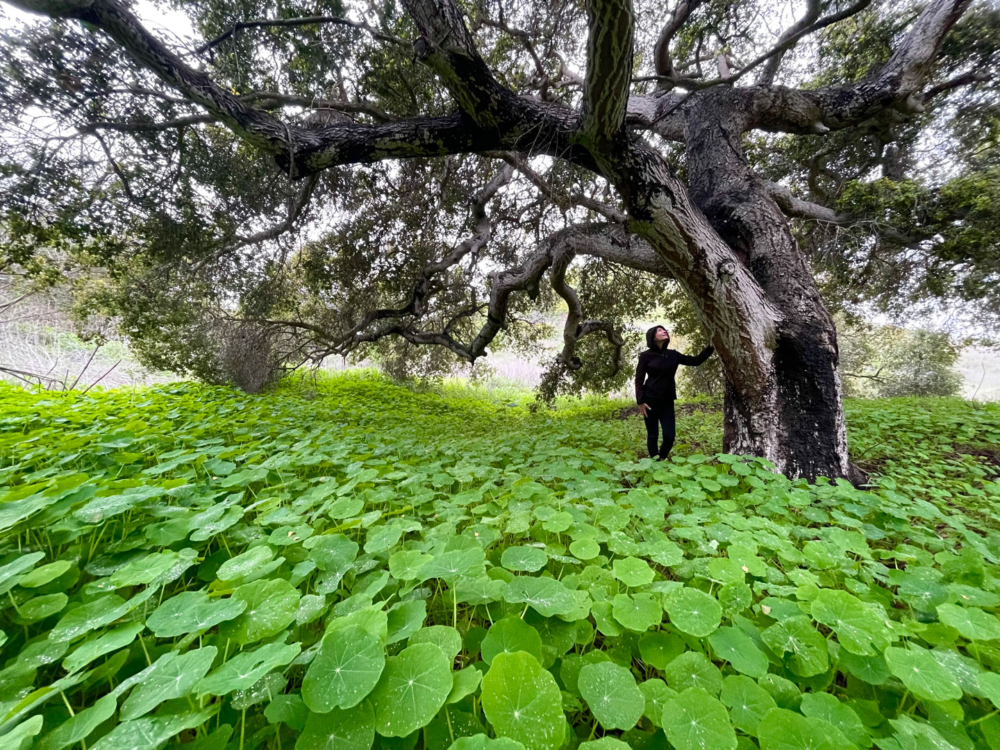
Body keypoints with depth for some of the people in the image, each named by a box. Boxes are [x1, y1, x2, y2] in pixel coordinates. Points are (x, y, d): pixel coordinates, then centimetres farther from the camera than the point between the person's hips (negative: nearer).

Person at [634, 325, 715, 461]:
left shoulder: (673, 355, 9)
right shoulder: (646, 355, -4)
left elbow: (695, 361, 11)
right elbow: (639, 379, -5)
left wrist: (711, 347, 1)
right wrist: (640, 401, -13)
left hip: (667, 401, 4)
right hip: (650, 400, -4)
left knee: (670, 435, 1)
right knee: (652, 435, 3)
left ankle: (662, 460, 24)